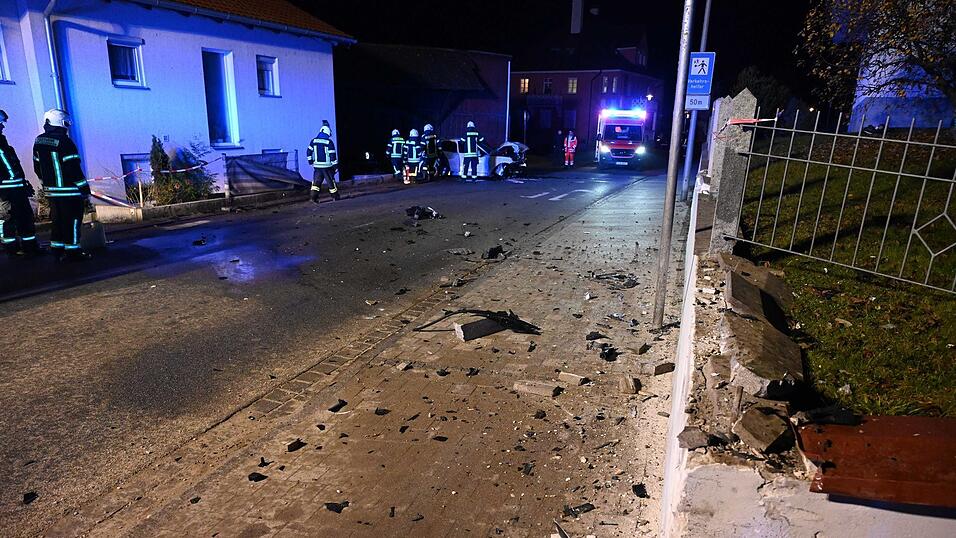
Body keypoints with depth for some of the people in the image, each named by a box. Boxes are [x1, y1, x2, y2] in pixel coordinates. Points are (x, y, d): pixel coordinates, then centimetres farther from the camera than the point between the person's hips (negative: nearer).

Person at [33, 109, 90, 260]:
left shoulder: (39, 141, 10)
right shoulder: (64, 141, -15)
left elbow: (37, 167, 17)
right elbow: (74, 168, -17)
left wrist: (46, 184, 26)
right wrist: (85, 189, -12)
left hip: (50, 190, 8)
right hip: (68, 190, -8)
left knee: (58, 219, 16)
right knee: (72, 220, -1)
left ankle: (57, 249, 21)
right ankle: (72, 251, 1)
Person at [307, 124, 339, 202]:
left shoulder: (314, 141, 3)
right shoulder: (329, 142, -10)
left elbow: (309, 152, 8)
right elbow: (332, 155, -10)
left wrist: (311, 162, 19)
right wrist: (335, 165, -3)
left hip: (317, 165, 3)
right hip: (327, 166, -3)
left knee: (316, 181, 9)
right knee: (331, 181, 8)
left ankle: (313, 196, -2)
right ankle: (335, 196, 16)